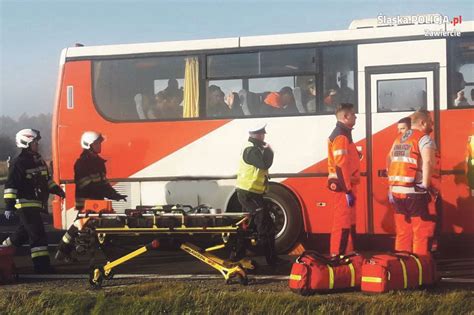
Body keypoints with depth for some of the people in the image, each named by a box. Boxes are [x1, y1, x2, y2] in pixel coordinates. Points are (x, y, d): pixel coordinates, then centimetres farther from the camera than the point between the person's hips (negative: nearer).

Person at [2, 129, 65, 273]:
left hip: (36, 204, 9)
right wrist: (9, 206, -20)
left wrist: (57, 190, 14)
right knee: (38, 234, -11)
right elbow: (11, 185, -15)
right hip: (26, 204, -9)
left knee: (23, 233, 21)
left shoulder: (38, 160, 13)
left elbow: (46, 179, 24)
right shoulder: (18, 163, -13)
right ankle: (42, 265, -9)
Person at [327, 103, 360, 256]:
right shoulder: (341, 136, -16)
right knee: (342, 223, -9)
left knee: (349, 222, 16)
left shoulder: (343, 134, 17)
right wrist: (347, 190, -24)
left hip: (346, 185, 10)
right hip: (344, 186, -10)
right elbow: (340, 166, -23)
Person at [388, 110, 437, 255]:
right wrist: (425, 186, -18)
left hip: (396, 191, 7)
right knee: (421, 232, 0)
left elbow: (391, 164, 19)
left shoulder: (398, 139, 17)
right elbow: (428, 162, -23)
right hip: (414, 193, -7)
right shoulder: (424, 139, -7)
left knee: (402, 232, 13)